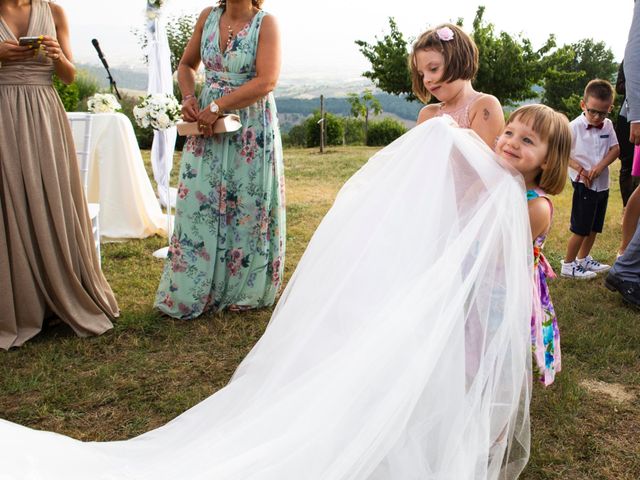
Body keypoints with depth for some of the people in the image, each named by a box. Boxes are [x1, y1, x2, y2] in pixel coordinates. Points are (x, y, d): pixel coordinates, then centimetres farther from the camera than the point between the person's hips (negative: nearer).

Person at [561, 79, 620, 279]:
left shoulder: (608, 125, 2)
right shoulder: (575, 127, -14)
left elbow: (615, 149, 0)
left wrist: (600, 166, -17)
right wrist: (579, 169, -20)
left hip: (602, 184, 6)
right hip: (584, 185, -6)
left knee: (594, 227, 17)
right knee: (580, 229, -1)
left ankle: (583, 259, 34)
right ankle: (568, 265, 11)